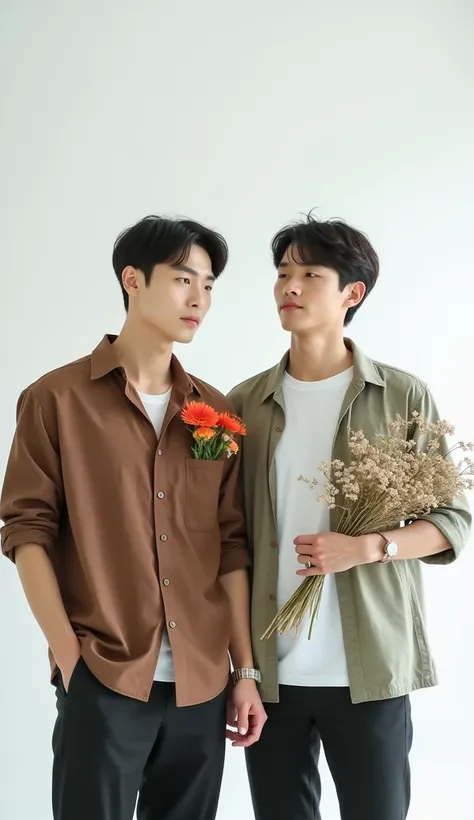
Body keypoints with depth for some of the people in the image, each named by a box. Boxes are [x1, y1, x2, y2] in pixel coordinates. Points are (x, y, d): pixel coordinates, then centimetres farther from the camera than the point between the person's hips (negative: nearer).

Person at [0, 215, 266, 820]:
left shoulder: (216, 411, 10)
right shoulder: (57, 398, -2)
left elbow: (232, 546, 9)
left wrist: (245, 670, 6)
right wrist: (70, 655, -11)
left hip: (203, 684, 4)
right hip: (102, 680, -4)